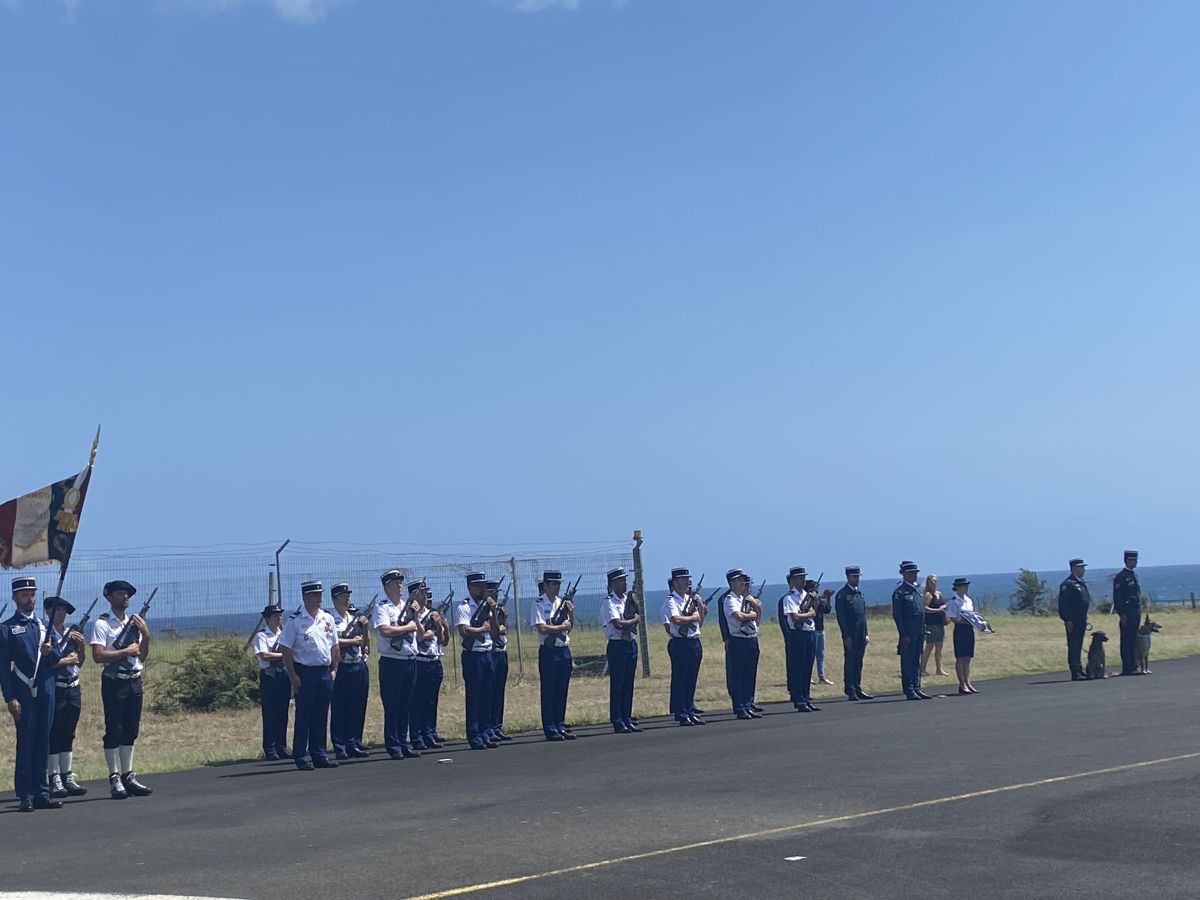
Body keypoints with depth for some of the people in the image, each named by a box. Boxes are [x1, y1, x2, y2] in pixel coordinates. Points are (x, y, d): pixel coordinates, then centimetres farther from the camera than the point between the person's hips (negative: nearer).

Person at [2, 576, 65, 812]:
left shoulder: (44, 625, 15)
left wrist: (50, 651, -9)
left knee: (43, 742, 7)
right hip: (23, 694, -5)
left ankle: (41, 793, 13)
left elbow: (58, 657, 15)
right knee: (25, 742, -4)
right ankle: (25, 795, 1)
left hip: (46, 691, 5)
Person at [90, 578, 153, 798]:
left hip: (135, 681, 6)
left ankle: (128, 776, 14)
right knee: (113, 731, -4)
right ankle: (115, 779, -1)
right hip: (114, 683, -6)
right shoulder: (102, 624, -5)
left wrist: (145, 634, 0)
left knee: (130, 731, 9)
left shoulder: (134, 622, 14)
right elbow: (98, 656, -16)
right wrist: (127, 650, -13)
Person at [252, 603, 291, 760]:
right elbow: (263, 655, -16)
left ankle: (281, 747, 14)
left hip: (284, 676, 6)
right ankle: (269, 750, 2)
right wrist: (283, 654, -9)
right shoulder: (261, 635, -4)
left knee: (283, 714, 7)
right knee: (269, 715, -2)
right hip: (269, 677, -6)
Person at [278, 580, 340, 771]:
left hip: (325, 672, 5)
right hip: (304, 673, -5)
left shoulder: (328, 619, 10)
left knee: (321, 717, 9)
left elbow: (334, 646, 17)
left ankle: (319, 755, 16)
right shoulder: (295, 621, -6)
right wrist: (293, 676, -12)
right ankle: (301, 757, 5)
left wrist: (334, 670, 10)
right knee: (303, 717, -1)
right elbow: (286, 649, -8)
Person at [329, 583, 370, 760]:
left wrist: (365, 628, -1)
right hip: (340, 669, -6)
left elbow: (365, 643, 16)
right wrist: (353, 641, -9)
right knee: (339, 709, -1)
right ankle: (340, 747, 4)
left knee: (358, 707, 8)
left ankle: (354, 744, 16)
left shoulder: (356, 617, 14)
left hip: (359, 666, 6)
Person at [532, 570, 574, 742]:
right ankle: (550, 730, 2)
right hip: (548, 651, -6)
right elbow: (542, 628, -17)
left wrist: (571, 612, -2)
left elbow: (570, 626, 15)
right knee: (549, 691, -2)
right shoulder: (539, 604, -8)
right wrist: (562, 626, -8)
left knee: (562, 691, 10)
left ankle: (560, 726, 16)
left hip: (564, 650, 6)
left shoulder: (563, 602, 12)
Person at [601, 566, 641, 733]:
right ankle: (617, 722, 3)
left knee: (628, 684, 10)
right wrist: (635, 620, -6)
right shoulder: (609, 603, -10)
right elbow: (618, 624, -20)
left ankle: (627, 719, 16)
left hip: (631, 644, 7)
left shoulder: (629, 599, 11)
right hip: (617, 646, -7)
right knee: (617, 685, -2)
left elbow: (637, 618, 8)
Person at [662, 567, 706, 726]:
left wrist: (699, 604, -2)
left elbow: (701, 618, 14)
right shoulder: (671, 601, -9)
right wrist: (693, 617, -9)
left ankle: (690, 711, 17)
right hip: (679, 644, -7)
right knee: (680, 679, -2)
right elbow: (676, 619, -24)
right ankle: (681, 715, 1)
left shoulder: (691, 599, 14)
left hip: (695, 643, 7)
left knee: (691, 679, 11)